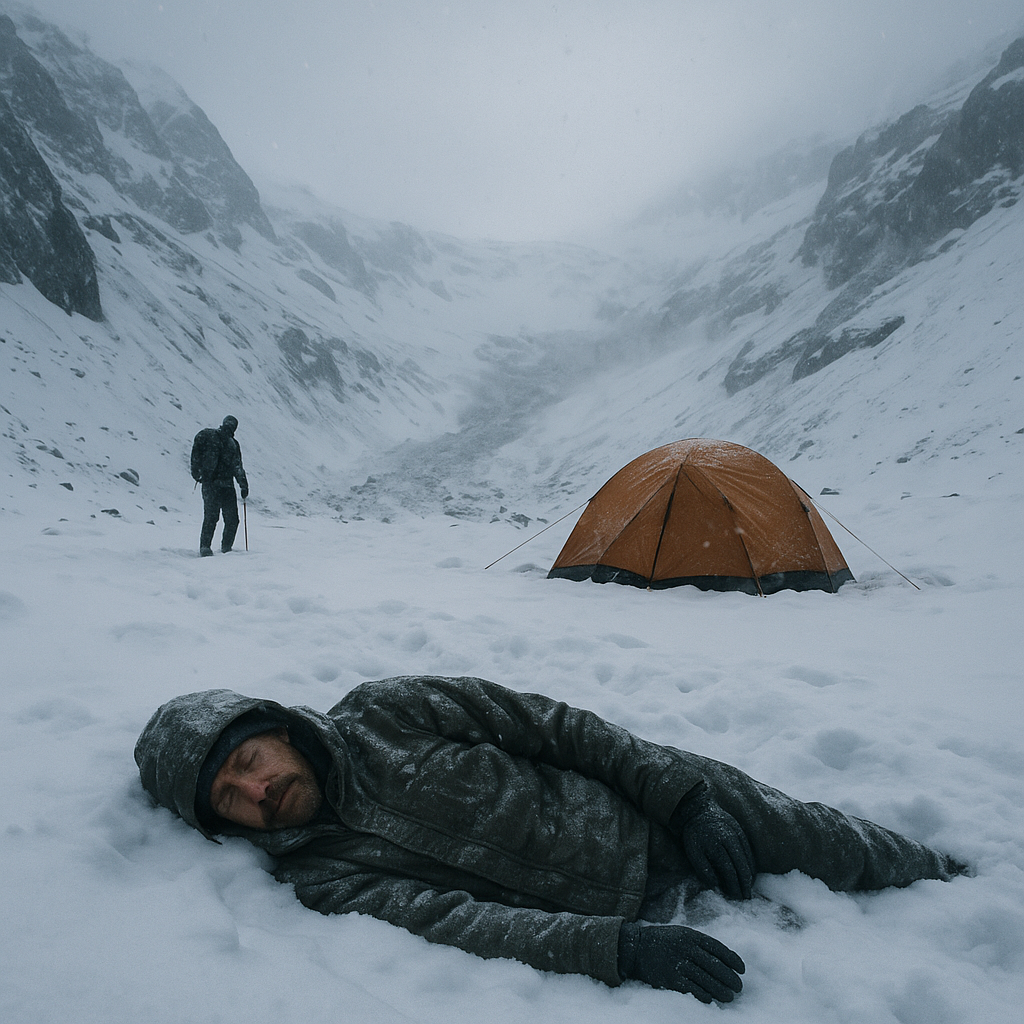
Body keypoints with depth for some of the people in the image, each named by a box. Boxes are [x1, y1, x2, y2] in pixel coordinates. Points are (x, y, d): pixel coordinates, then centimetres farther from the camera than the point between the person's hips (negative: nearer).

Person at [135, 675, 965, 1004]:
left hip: (643, 818, 2)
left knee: (802, 835, 11)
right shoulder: (321, 876, -11)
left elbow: (548, 723, -7)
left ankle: (943, 879, 41)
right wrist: (619, 948, -32)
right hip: (608, 917, -2)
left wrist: (683, 794, -11)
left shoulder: (383, 713, -9)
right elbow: (452, 919, -23)